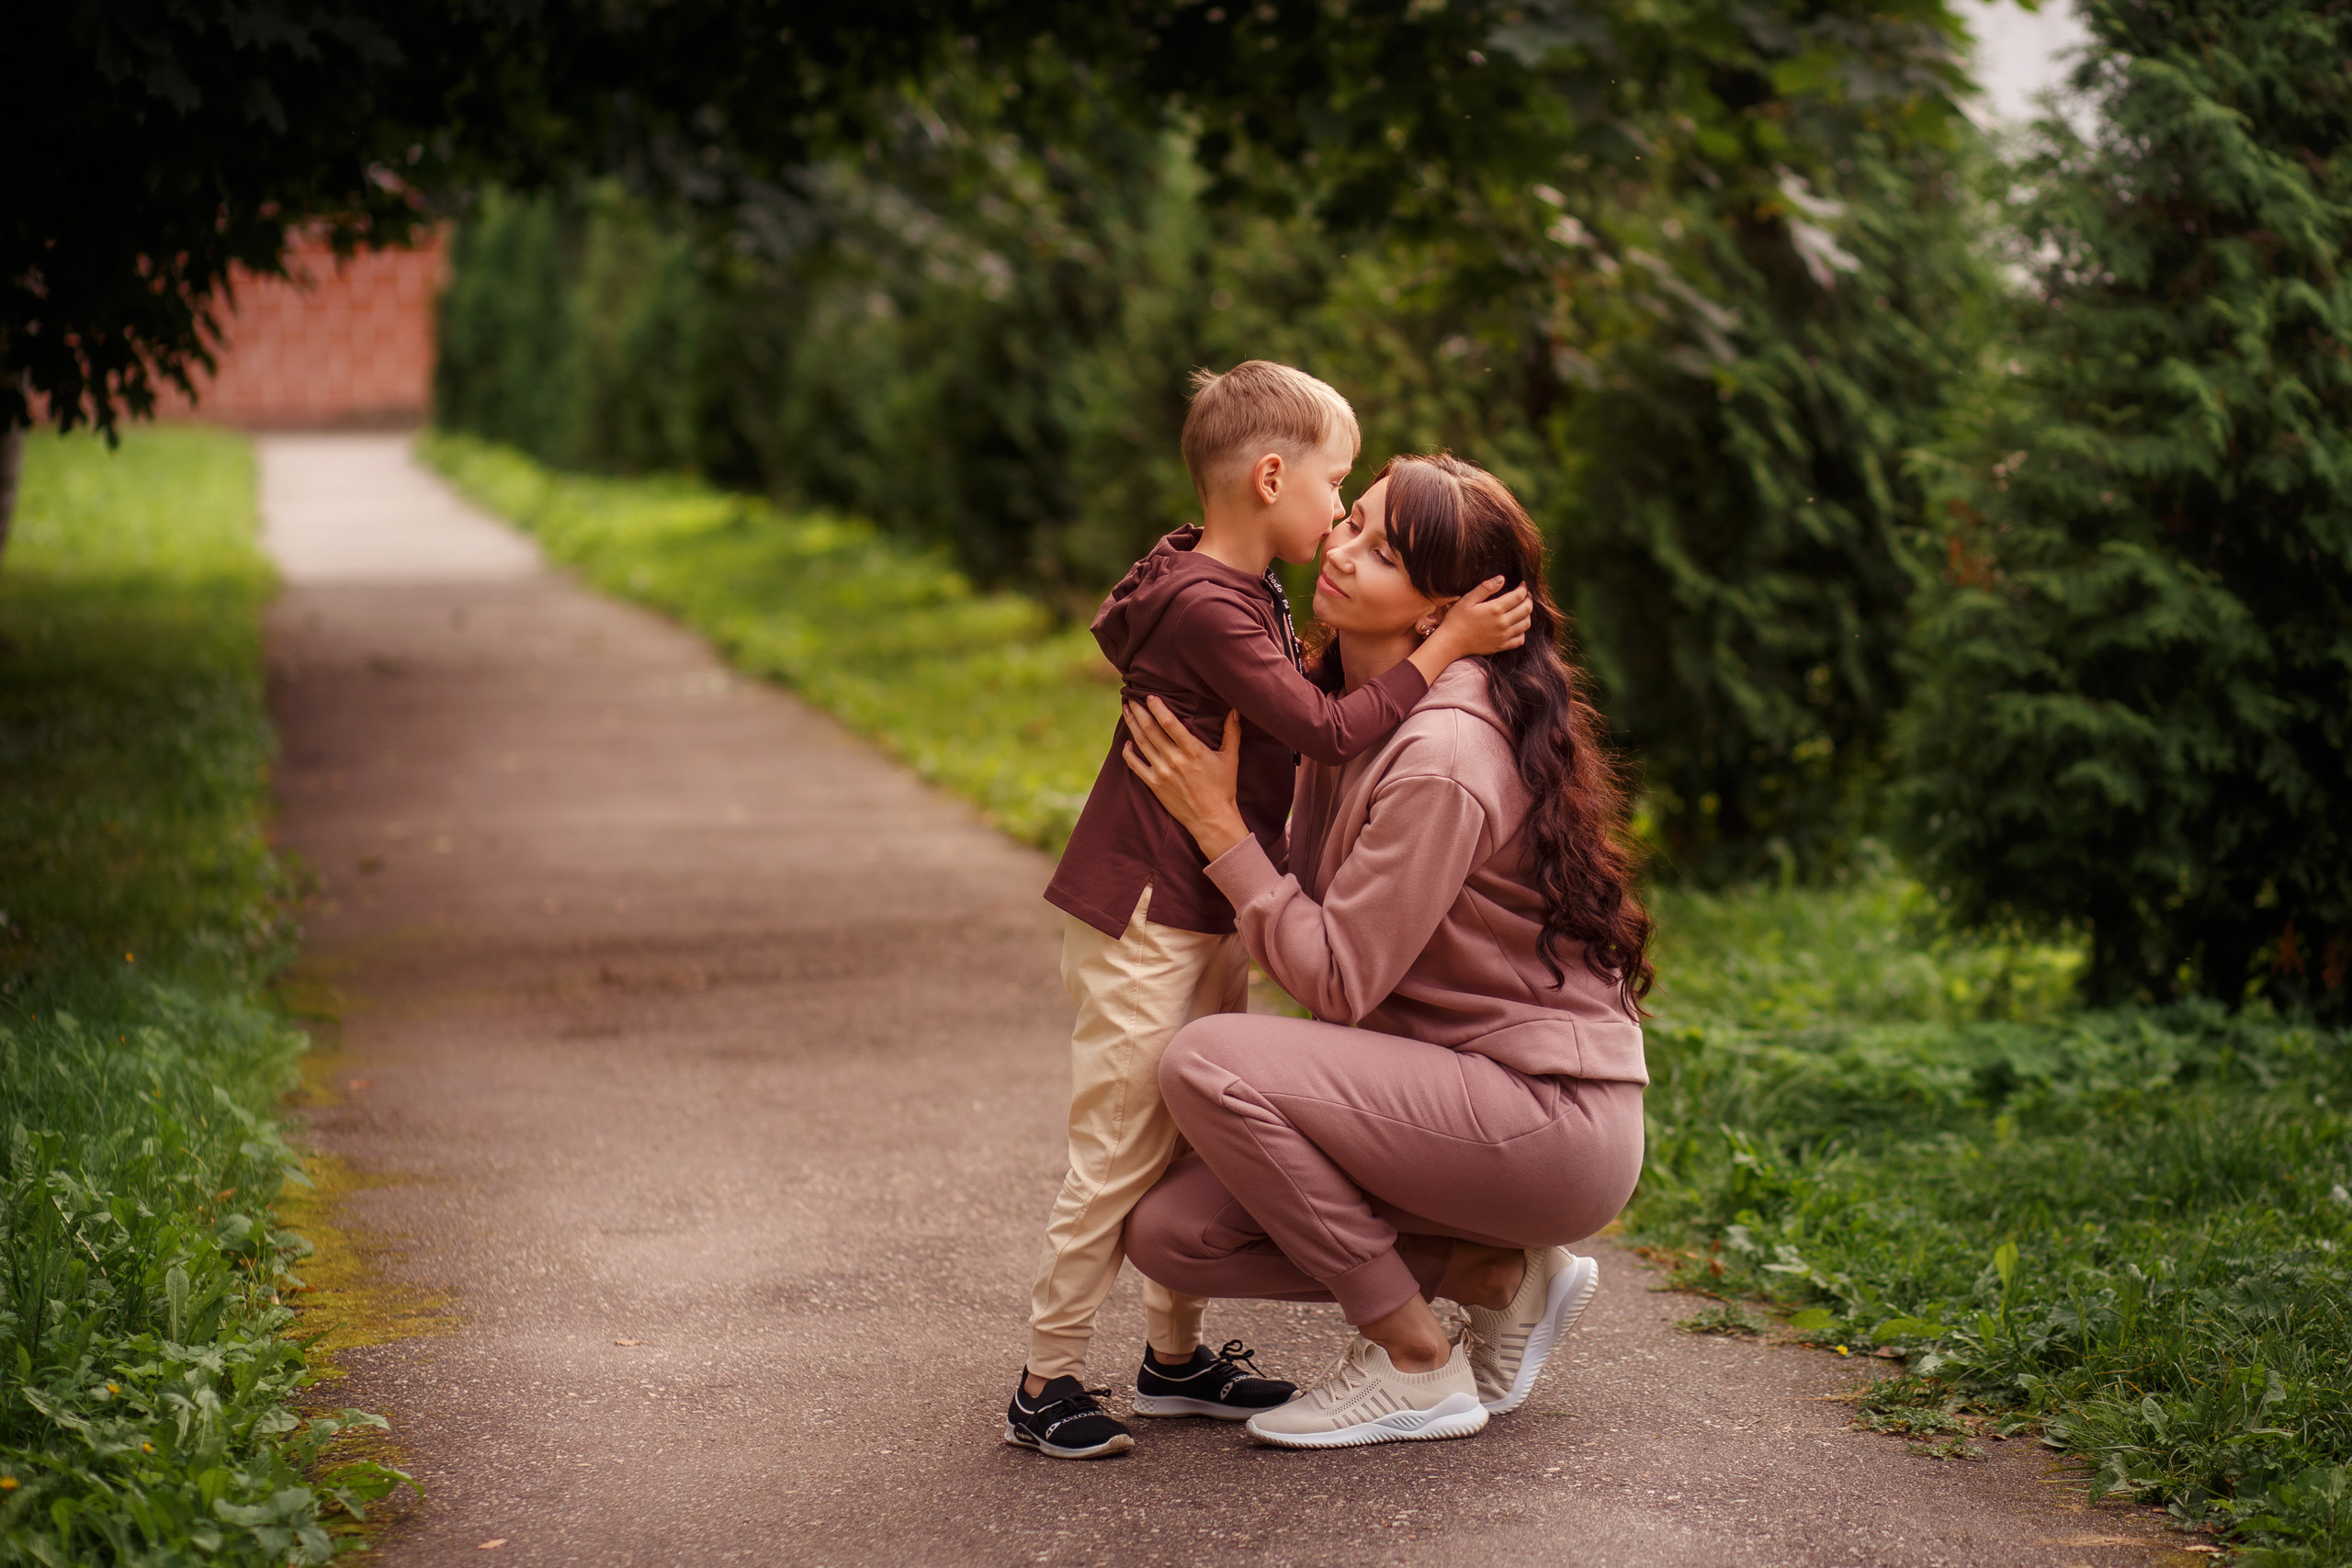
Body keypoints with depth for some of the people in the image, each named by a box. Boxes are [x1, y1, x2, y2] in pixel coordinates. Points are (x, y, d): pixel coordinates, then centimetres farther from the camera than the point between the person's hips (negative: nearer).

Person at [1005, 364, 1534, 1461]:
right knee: (1120, 1155, -5)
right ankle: (1046, 1383, 4)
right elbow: (1325, 731, -25)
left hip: (1211, 919, 10)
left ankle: (1175, 1359, 25)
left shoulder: (1247, 597, 11)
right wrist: (1442, 649, -21)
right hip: (1141, 920, -10)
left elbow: (1301, 725, 17)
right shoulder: (1205, 607, -21)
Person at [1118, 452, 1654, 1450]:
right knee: (1169, 1234, -1)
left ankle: (1417, 1367, -9)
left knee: (1207, 1062, -24)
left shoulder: (1444, 759, -22)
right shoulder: (1350, 700, 6)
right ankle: (1500, 1274, 11)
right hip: (1451, 1087, 9)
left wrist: (1219, 825, -16)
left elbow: (1336, 981, -21)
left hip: (1554, 1127, -9)